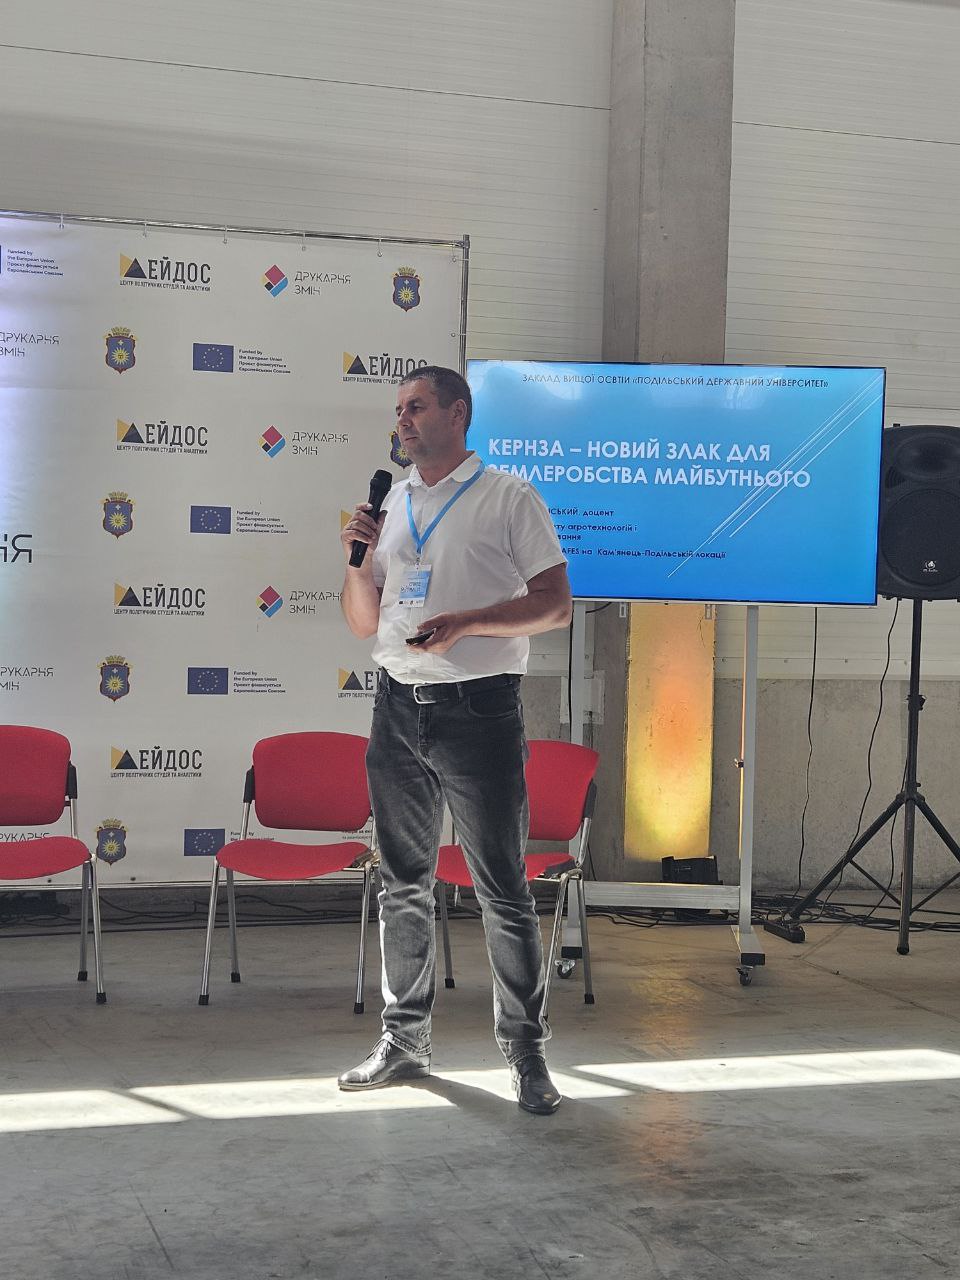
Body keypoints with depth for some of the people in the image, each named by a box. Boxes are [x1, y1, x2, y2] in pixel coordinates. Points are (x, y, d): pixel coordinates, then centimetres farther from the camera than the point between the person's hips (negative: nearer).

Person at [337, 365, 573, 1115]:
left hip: (478, 711, -5)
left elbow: (556, 605, -7)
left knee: (503, 891, -2)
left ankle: (527, 1052, 8)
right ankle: (405, 1042, 22)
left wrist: (466, 621, -19)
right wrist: (358, 558, -1)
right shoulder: (392, 504, 15)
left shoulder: (508, 497, -2)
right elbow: (364, 623, 16)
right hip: (399, 709, 6)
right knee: (404, 886, 11)